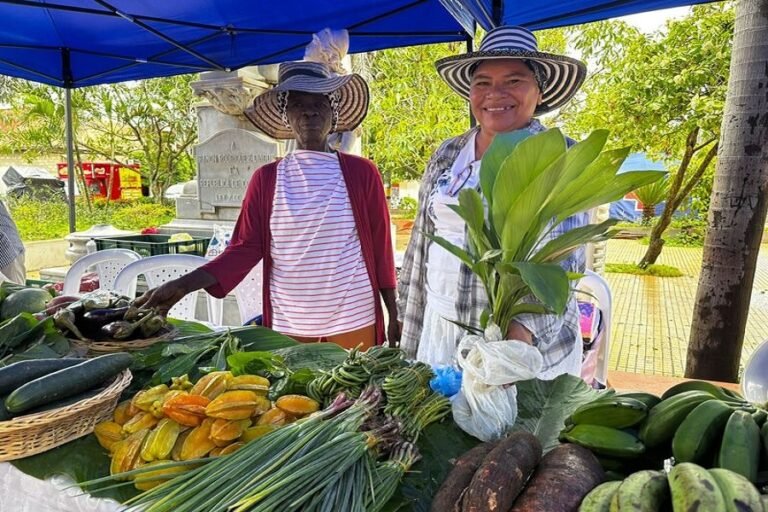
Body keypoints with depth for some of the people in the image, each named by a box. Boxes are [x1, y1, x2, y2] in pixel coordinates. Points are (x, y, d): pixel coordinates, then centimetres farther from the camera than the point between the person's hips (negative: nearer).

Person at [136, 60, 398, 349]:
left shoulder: (361, 172, -2)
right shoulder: (266, 178, 2)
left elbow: (380, 247, 1)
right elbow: (245, 248, 0)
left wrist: (394, 317, 2)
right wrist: (182, 286, -12)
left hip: (353, 323, -1)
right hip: (288, 327, 1)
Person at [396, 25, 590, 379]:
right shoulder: (446, 157, 4)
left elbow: (566, 259, -15)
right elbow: (420, 249, 7)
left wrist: (526, 327, -31)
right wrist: (409, 338, 8)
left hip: (533, 343, -3)